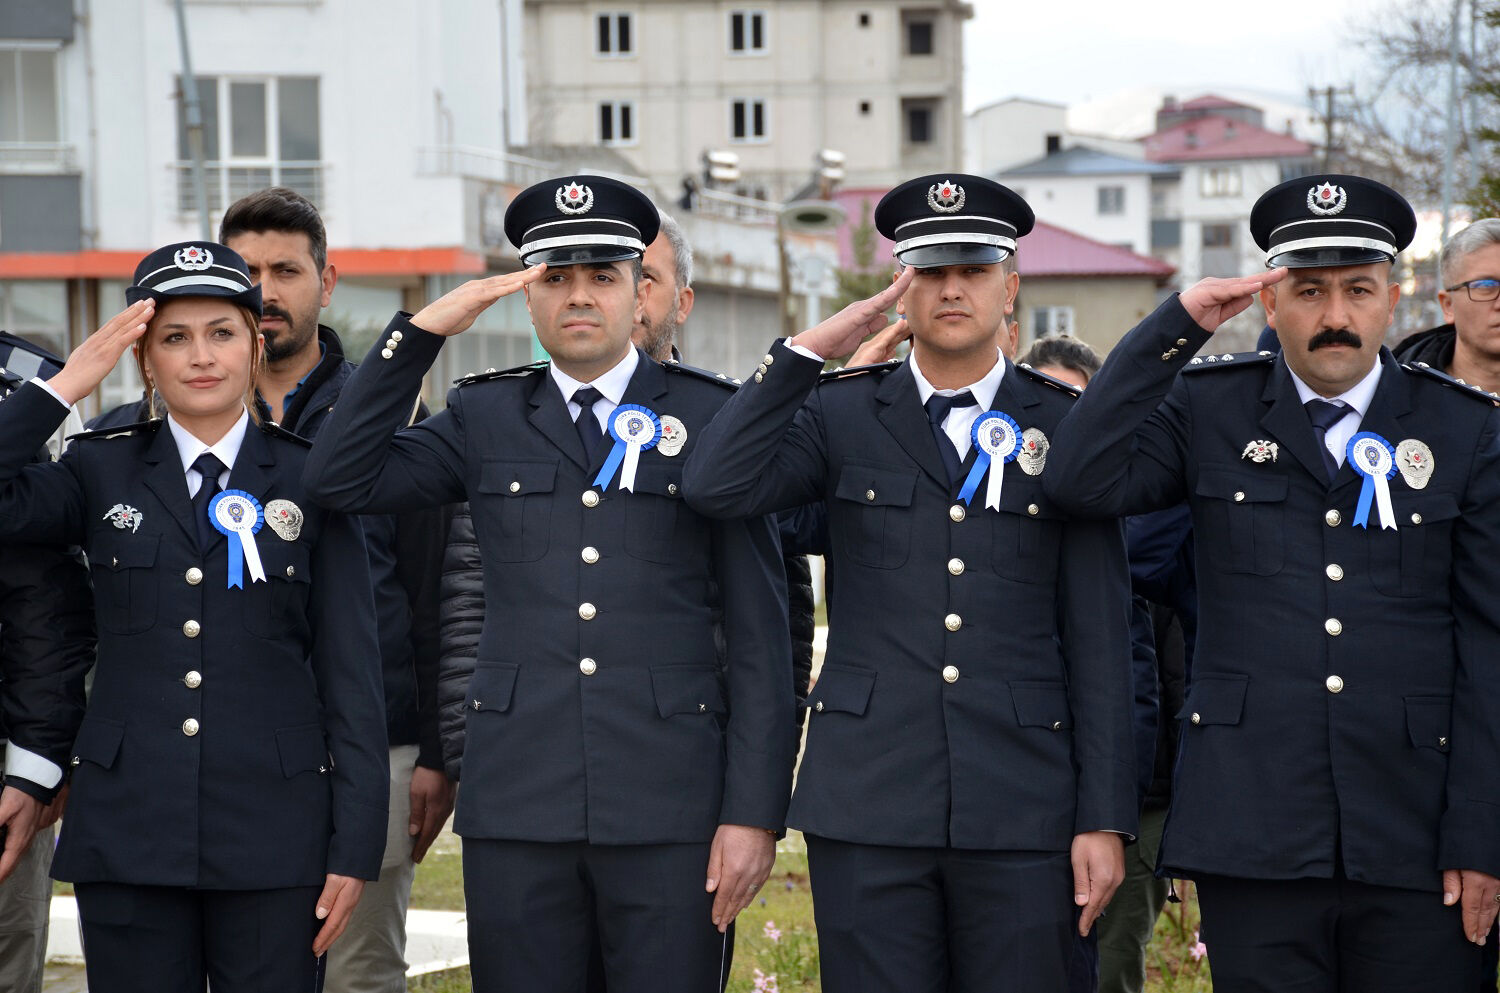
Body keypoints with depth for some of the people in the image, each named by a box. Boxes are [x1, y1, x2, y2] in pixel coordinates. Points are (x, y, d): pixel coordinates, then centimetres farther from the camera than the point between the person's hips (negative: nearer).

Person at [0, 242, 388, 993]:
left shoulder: (310, 482, 4)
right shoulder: (102, 473, 9)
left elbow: (350, 675, 2)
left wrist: (354, 847, -3)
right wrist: (64, 386, -8)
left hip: (274, 838, -1)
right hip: (127, 833, 1)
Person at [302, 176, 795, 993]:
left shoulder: (712, 418, 5)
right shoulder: (484, 419, 12)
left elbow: (760, 633, 2)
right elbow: (340, 480, 0)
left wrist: (754, 811, -5)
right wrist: (423, 330, -4)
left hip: (670, 805, -2)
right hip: (519, 804, 2)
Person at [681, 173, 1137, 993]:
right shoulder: (841, 417, 7)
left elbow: (1098, 639, 3)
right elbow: (714, 488, -11)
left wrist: (1105, 819, -3)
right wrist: (809, 350, -10)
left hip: (1022, 806, 0)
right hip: (868, 803, 0)